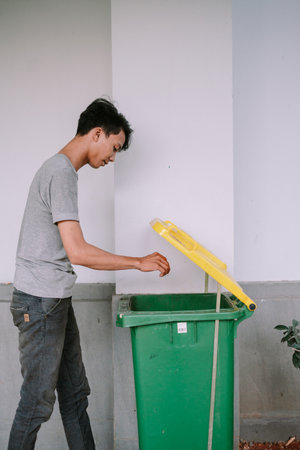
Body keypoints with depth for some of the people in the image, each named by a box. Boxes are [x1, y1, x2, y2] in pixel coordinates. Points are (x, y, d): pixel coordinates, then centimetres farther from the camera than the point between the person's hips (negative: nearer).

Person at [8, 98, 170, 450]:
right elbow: (78, 252, -24)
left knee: (74, 394, 15)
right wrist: (140, 262, -15)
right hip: (41, 302, -10)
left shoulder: (58, 168, 15)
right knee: (37, 401, 0)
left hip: (54, 301, 10)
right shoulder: (62, 173, -17)